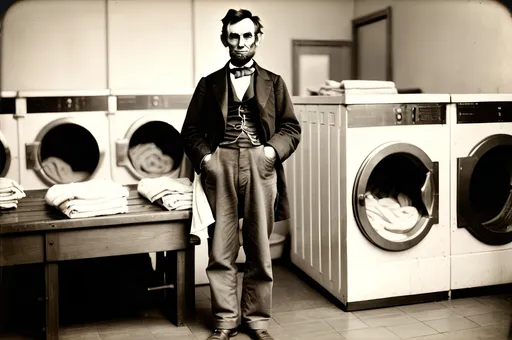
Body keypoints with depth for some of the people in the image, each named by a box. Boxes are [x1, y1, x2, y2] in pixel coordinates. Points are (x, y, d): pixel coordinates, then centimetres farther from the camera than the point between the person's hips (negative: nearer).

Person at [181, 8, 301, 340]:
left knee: (260, 250, 6)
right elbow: (192, 129, 10)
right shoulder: (209, 84, 14)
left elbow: (291, 127, 9)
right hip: (221, 166, 0)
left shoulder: (274, 83, 14)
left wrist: (273, 150, -8)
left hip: (259, 167, 0)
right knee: (221, 250, 1)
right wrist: (204, 157, -6)